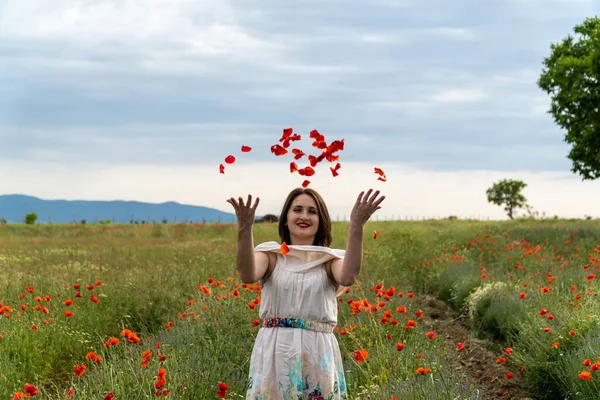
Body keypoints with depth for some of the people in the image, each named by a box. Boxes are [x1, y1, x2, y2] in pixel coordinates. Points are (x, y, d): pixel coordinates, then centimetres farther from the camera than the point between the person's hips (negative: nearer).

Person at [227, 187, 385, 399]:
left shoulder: (330, 259, 5)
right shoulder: (271, 254, 5)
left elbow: (347, 278, -19)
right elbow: (248, 275, -18)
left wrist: (356, 226, -30)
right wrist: (245, 228, -33)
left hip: (319, 355, 0)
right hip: (275, 352, 0)